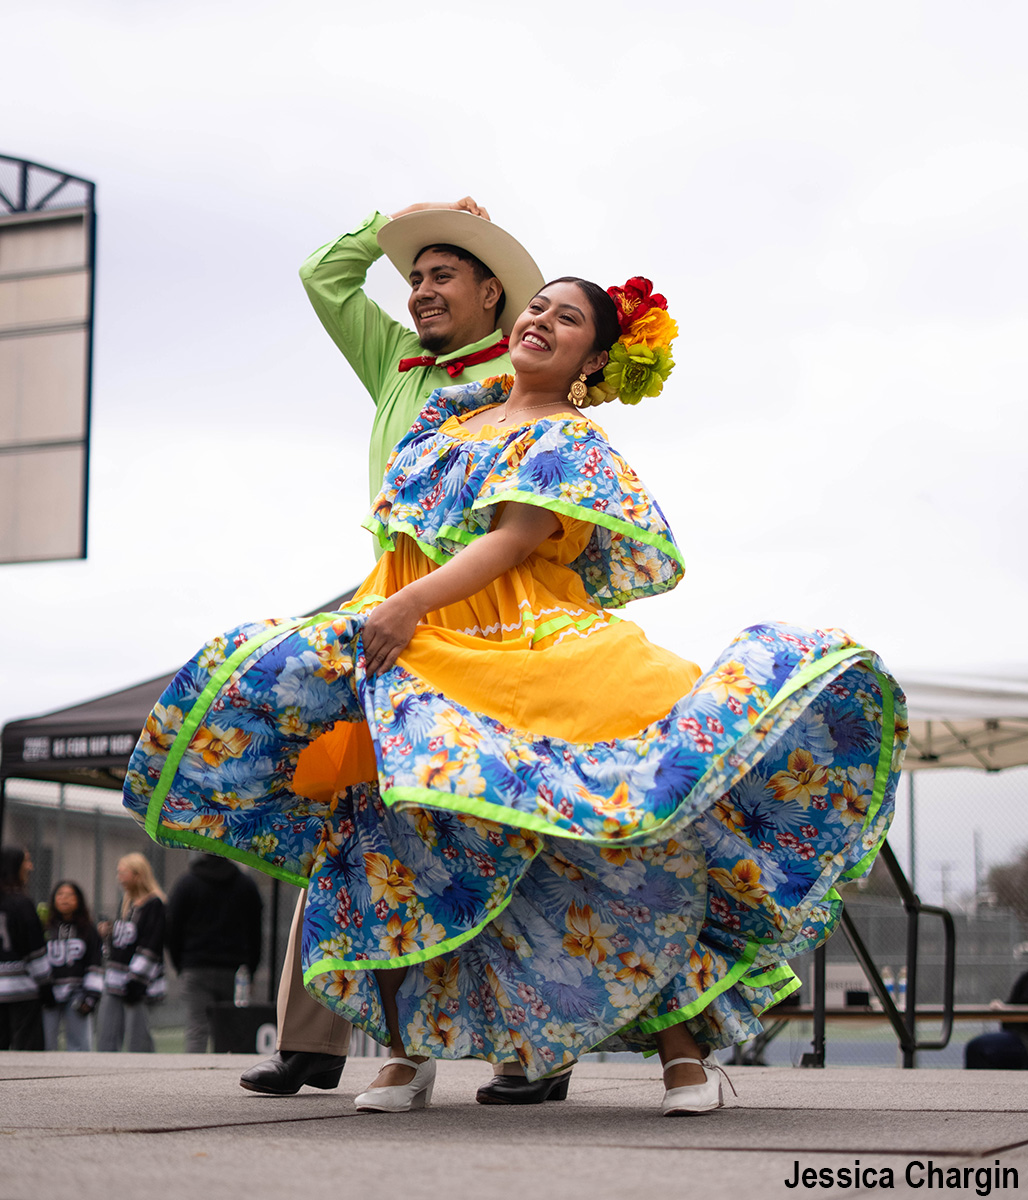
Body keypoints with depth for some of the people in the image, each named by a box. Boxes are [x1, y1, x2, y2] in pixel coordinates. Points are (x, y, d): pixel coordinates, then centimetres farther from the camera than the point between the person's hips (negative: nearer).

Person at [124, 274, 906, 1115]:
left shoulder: (573, 444, 3)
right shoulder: (454, 411, 22)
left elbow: (515, 538, -10)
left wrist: (411, 604, -21)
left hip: (525, 654, -5)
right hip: (415, 649, 5)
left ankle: (682, 1044, -9)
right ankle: (407, 1053, -1)